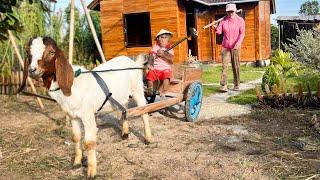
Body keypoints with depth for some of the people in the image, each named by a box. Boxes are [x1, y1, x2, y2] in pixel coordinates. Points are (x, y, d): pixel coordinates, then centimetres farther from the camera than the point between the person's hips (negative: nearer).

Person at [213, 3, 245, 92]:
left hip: (235, 47, -1)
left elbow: (242, 33, -6)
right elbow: (219, 31, -1)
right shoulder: (223, 20, 6)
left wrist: (238, 43, -20)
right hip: (225, 47, 1)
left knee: (236, 66, 4)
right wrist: (216, 27, -23)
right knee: (224, 66, -7)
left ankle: (236, 85, 15)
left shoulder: (240, 20, 0)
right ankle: (223, 85, -9)